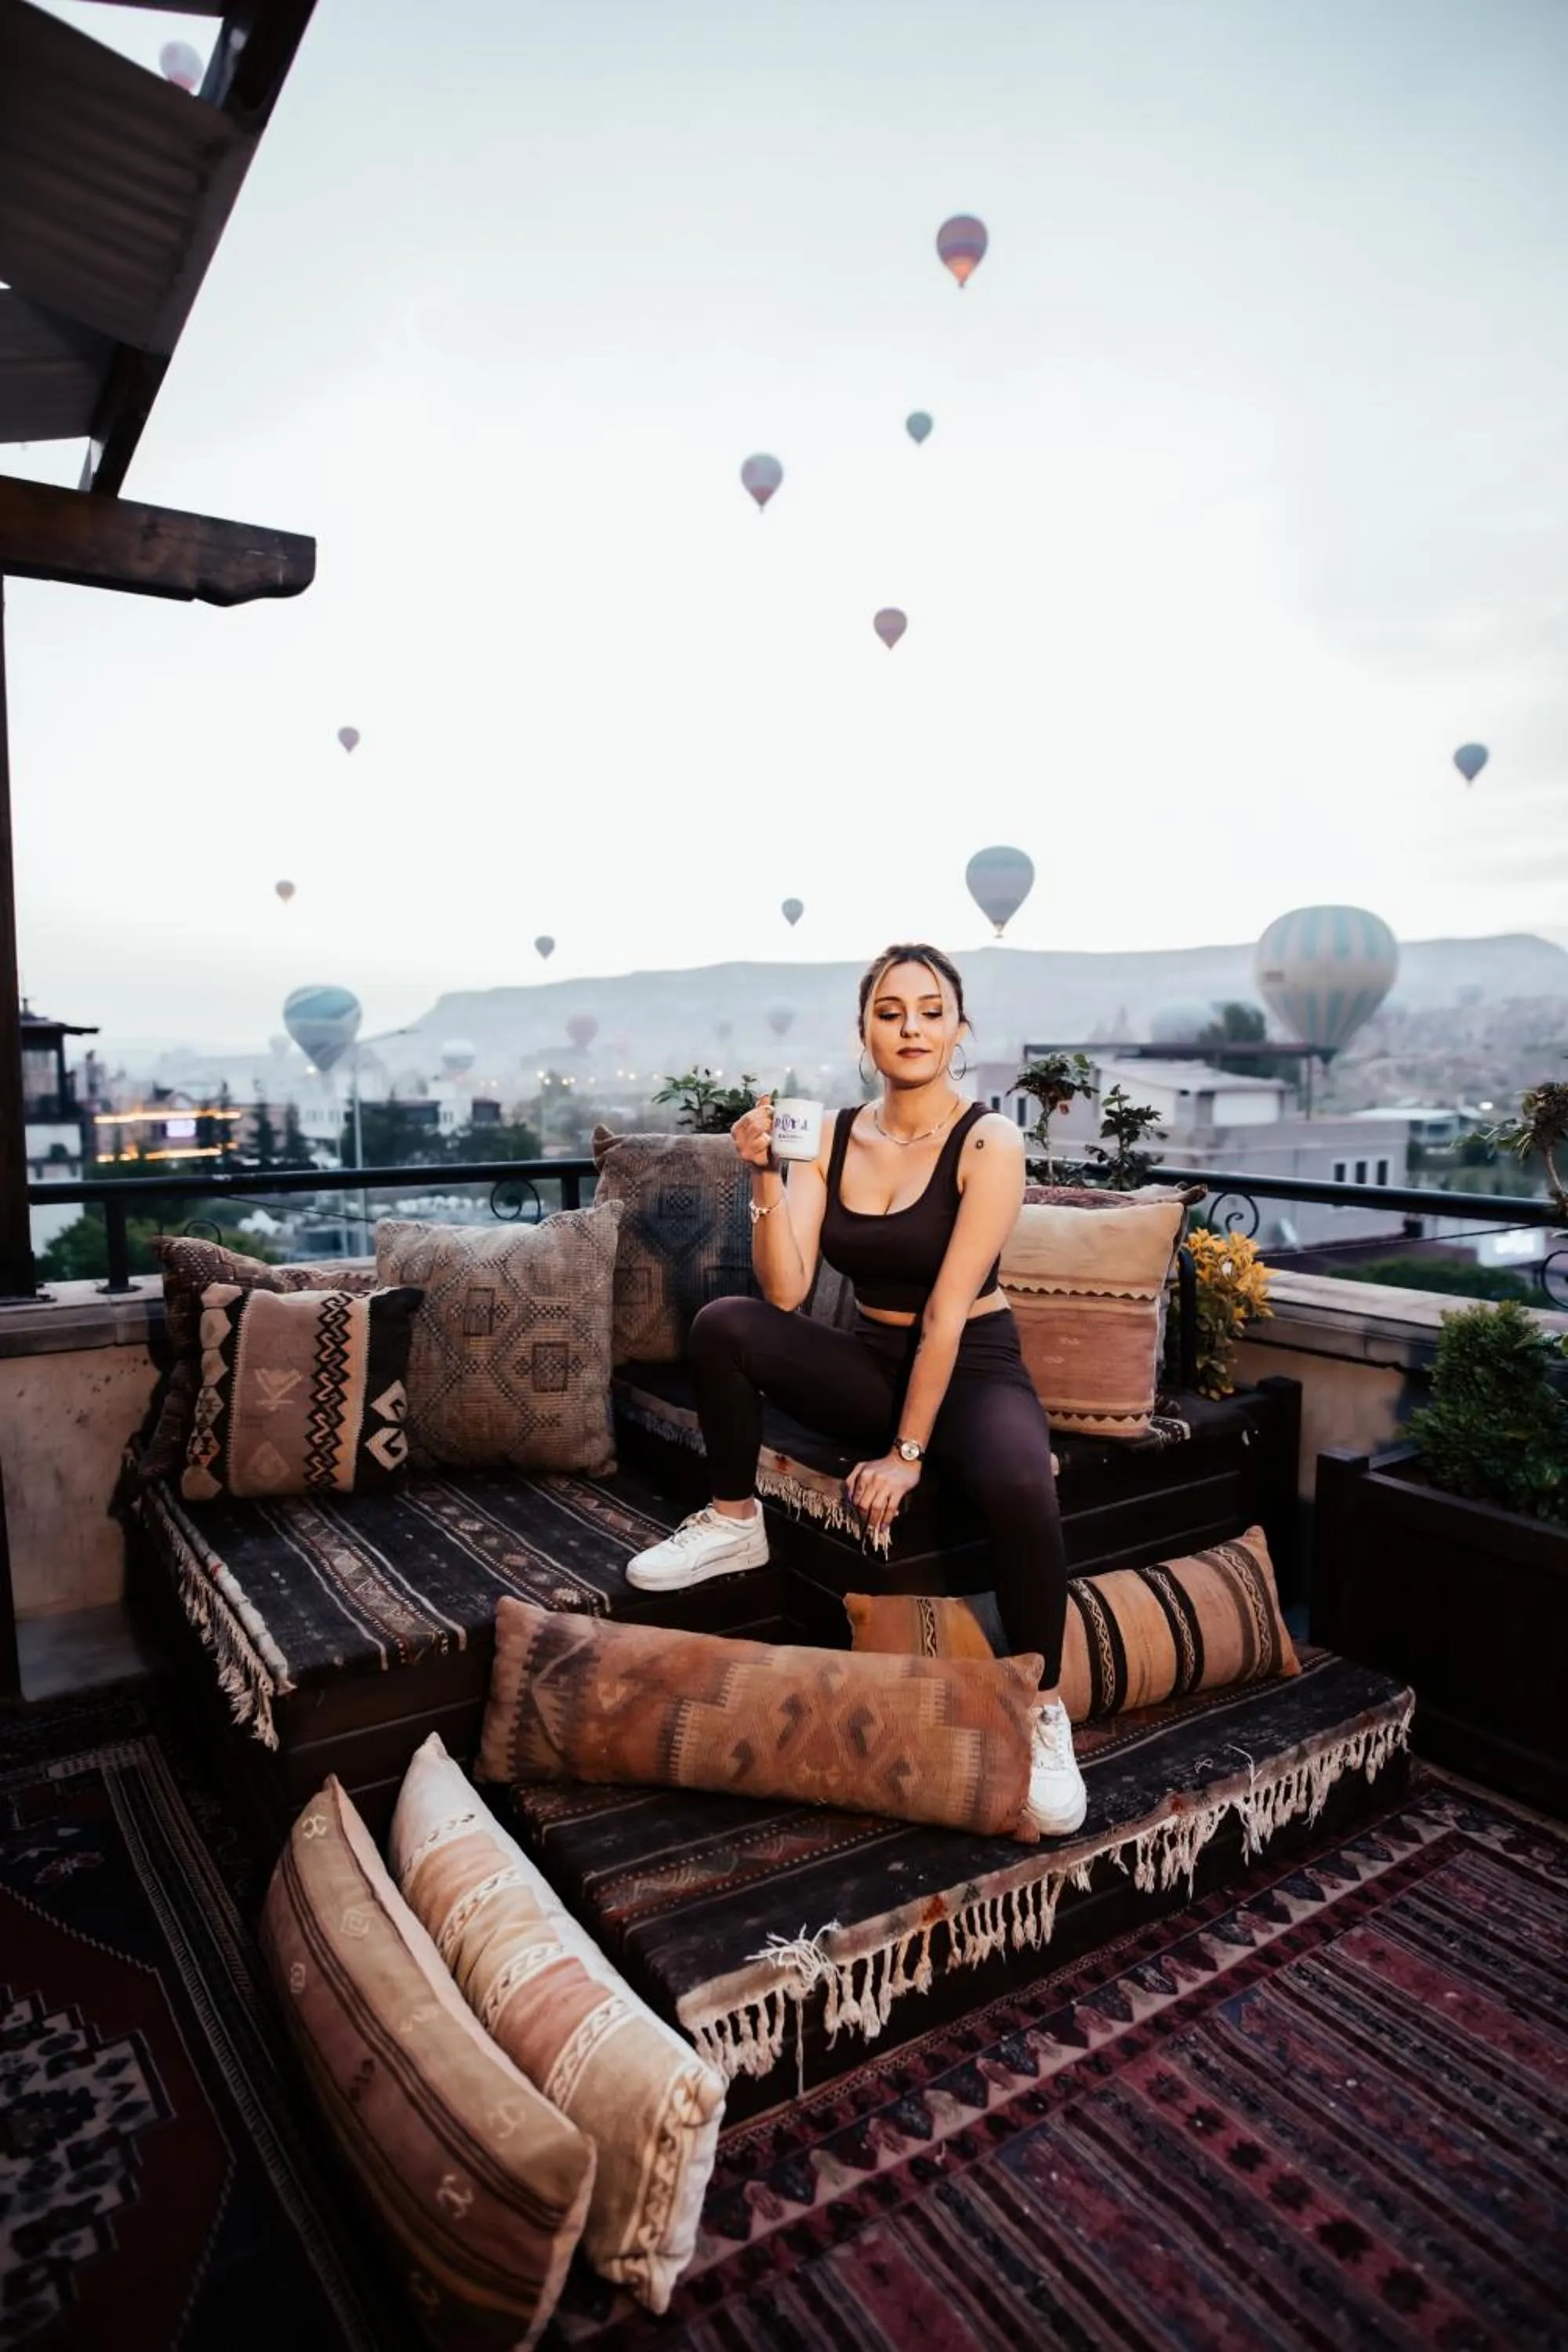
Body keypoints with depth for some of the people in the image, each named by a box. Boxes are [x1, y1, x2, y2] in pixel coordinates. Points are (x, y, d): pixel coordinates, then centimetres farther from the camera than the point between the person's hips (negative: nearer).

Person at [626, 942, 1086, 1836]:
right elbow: (786, 1292, -11)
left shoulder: (990, 1142, -14)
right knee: (724, 1324, -20)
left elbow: (948, 1312, -20)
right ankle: (734, 1523, 2)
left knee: (1020, 1488, -36)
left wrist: (907, 1453, -21)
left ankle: (1045, 1710, -11)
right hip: (872, 1362, 4)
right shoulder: (831, 1136, -1)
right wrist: (766, 1176, -24)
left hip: (975, 1369, -4)